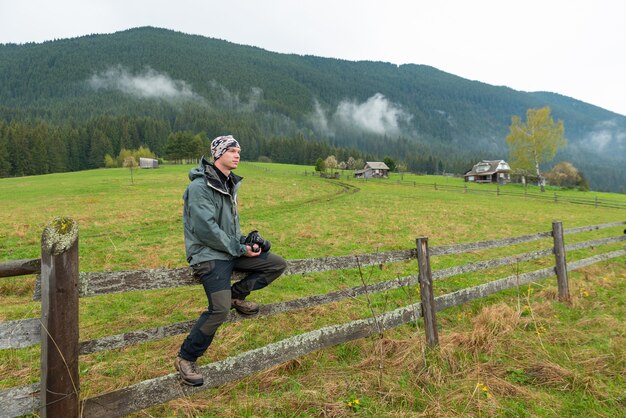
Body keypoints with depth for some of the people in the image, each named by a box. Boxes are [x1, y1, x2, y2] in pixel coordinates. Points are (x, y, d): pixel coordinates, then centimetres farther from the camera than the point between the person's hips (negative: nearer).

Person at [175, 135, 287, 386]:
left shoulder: (229, 184, 12)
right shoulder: (201, 186, -16)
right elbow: (206, 229, -23)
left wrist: (244, 242, 2)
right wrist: (240, 249, -17)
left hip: (231, 251, 9)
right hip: (209, 255, -9)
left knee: (277, 264, 2)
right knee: (220, 309, -21)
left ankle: (237, 295, 16)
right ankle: (185, 359, 1)